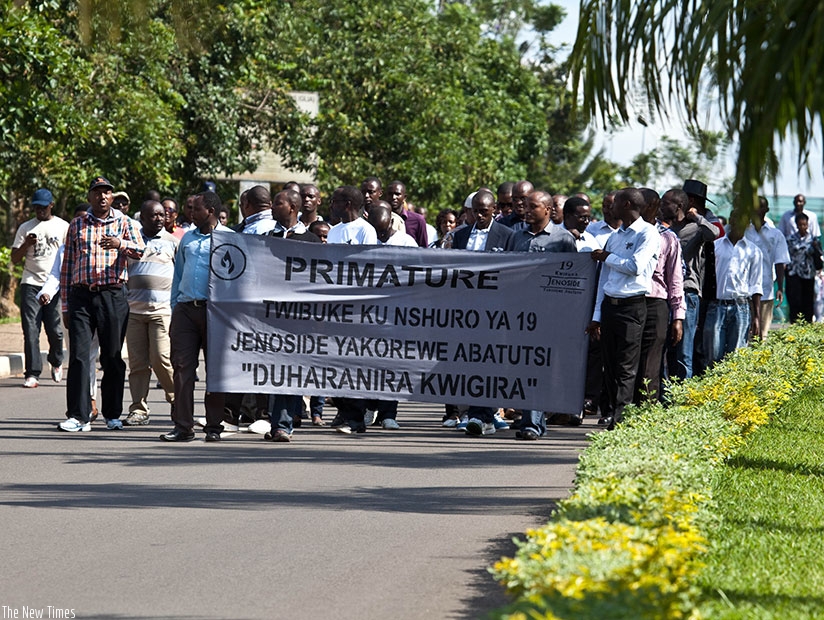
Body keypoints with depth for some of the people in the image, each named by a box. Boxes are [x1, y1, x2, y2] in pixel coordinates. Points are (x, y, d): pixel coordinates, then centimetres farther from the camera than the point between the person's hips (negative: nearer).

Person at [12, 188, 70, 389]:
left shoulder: (63, 227, 9)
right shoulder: (26, 228, 12)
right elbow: (15, 259, 11)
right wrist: (26, 245, -8)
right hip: (31, 284, 1)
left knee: (54, 329, -1)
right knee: (30, 329, -8)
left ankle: (56, 361, 28)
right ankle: (32, 374, -8)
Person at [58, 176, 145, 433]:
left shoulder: (124, 223, 10)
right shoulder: (77, 225, 14)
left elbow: (140, 250, -6)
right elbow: (66, 266, 14)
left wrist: (120, 244, -28)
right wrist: (65, 306, 9)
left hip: (113, 296, -1)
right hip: (81, 296, 1)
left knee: (113, 358, 3)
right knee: (79, 356, -7)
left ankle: (112, 414, 14)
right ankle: (78, 416, -7)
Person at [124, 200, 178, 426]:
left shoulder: (172, 242, 9)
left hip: (162, 309, -2)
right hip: (134, 309, 2)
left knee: (161, 358, -12)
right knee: (137, 362, 0)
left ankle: (176, 399, 8)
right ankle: (139, 410, 4)